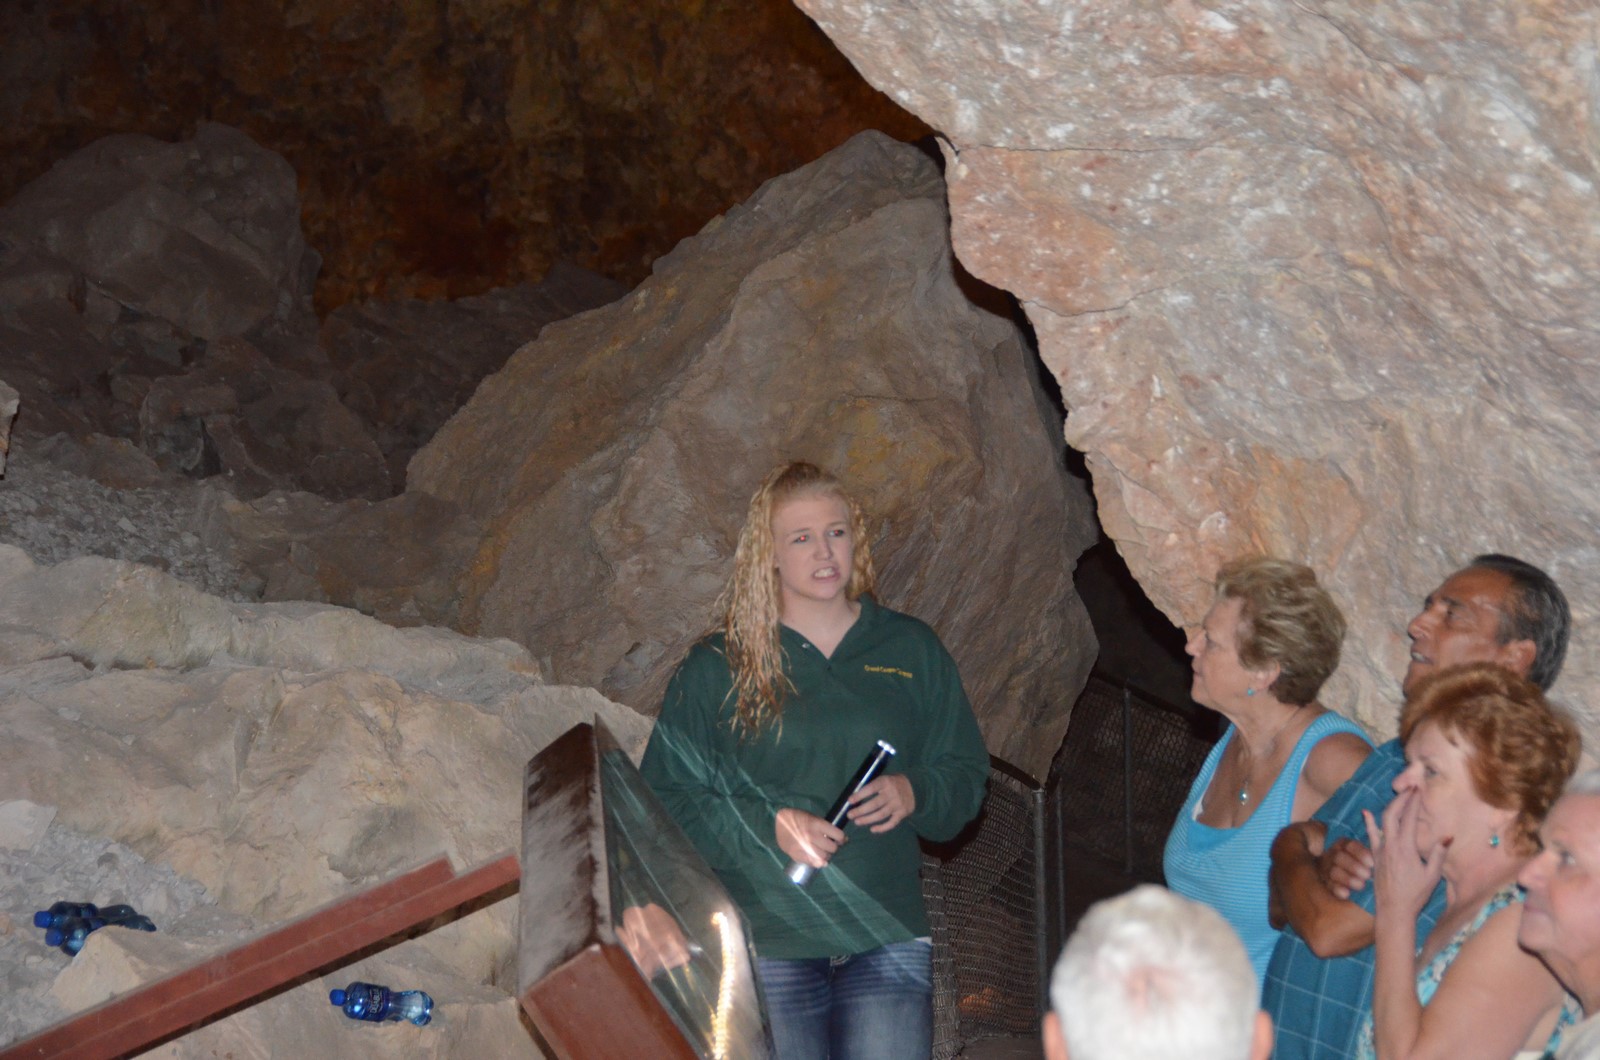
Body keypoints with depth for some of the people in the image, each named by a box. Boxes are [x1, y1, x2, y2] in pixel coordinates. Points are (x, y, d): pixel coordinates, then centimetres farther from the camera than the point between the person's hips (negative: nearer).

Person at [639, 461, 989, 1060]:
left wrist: (913, 793, -7)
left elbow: (966, 775, 15)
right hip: (767, 943, -1)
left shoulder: (912, 651, 12)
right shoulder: (715, 669, 5)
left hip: (886, 936, 1)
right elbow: (666, 800, 1)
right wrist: (767, 826, -14)